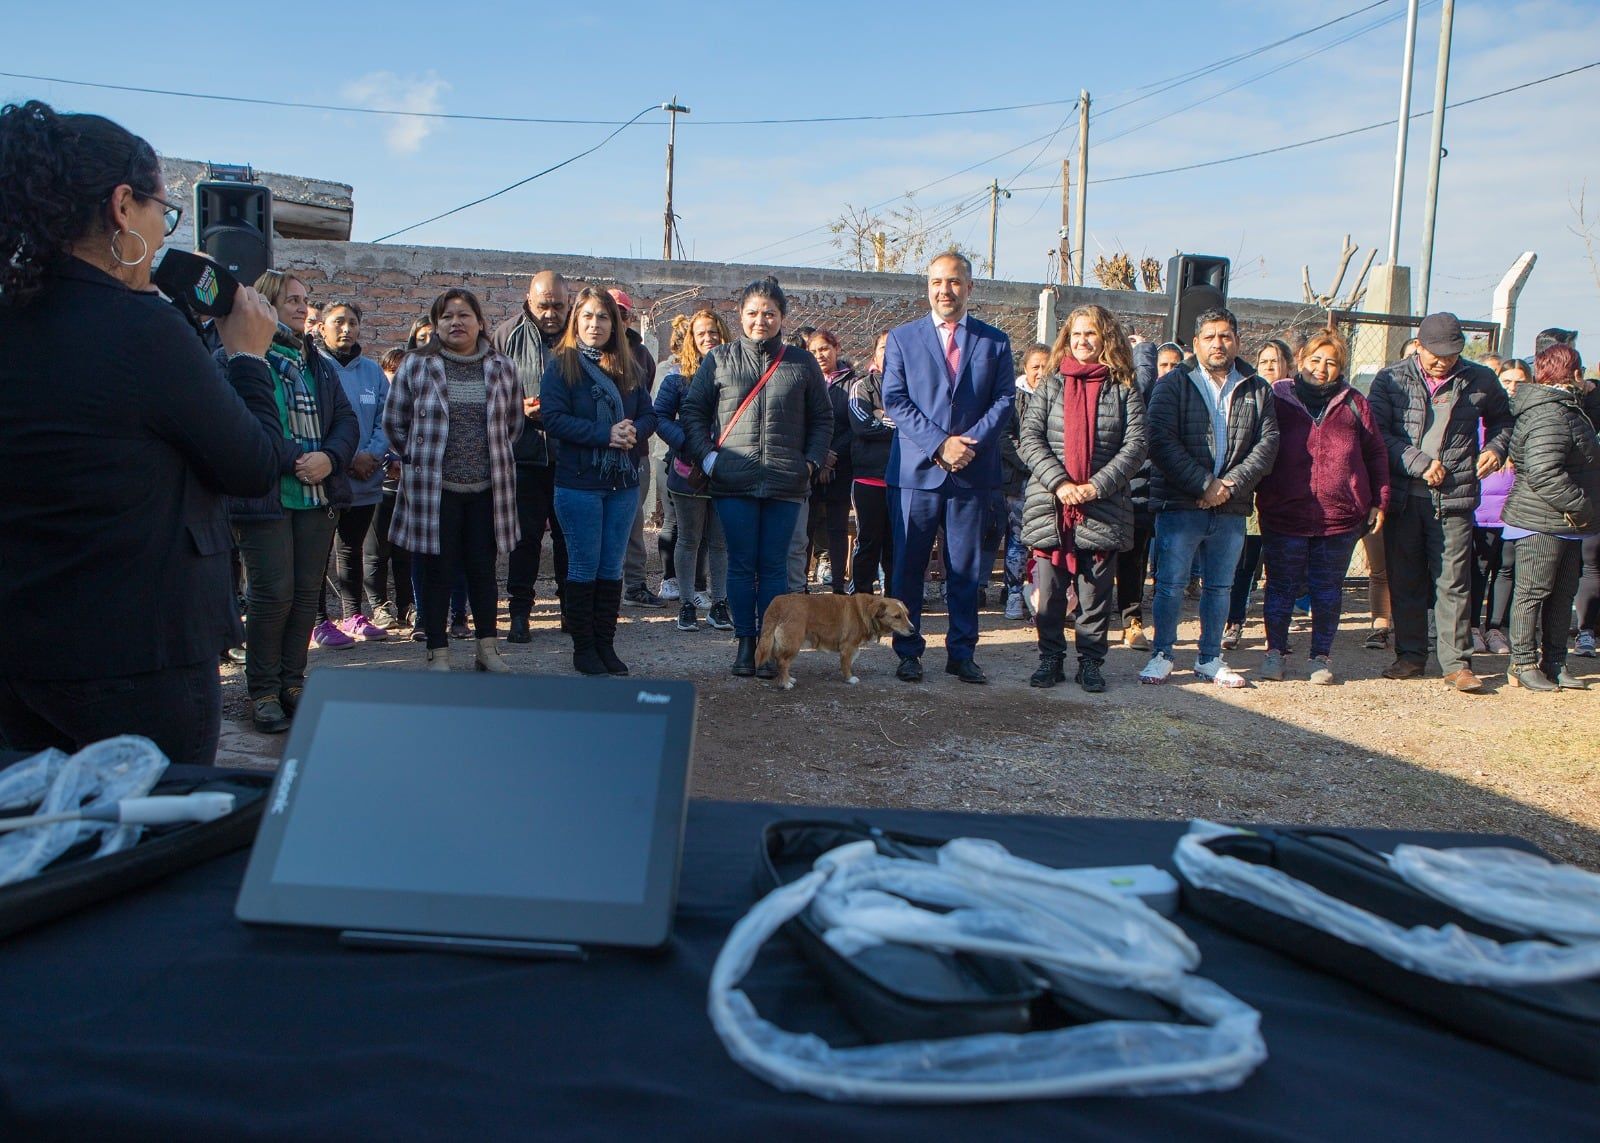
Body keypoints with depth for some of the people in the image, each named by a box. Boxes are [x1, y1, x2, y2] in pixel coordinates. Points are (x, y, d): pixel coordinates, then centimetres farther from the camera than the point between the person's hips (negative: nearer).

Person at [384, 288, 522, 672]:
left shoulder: (501, 369, 5)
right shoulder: (416, 367, -1)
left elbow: (514, 423, 17)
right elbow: (394, 422, 6)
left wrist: (492, 457, 12)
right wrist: (419, 461, 6)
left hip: (487, 488, 2)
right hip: (434, 489, -2)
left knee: (483, 568, 9)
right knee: (438, 571, 4)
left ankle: (487, 648, 21)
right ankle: (438, 654, 14)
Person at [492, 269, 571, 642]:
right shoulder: (507, 335, 1)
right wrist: (519, 409, -12)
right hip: (524, 453, 0)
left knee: (569, 531, 9)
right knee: (525, 533, 4)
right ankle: (520, 612, 13)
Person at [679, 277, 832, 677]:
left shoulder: (802, 363, 9)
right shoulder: (719, 359, 6)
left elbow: (823, 418, 14)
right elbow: (691, 410, 9)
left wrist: (812, 461, 3)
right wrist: (706, 456, -3)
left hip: (786, 483, 1)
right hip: (734, 482, 0)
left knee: (774, 566, 4)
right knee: (741, 565, 4)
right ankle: (745, 643, 14)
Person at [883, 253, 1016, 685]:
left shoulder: (995, 341, 10)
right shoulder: (902, 338, 7)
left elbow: (1005, 400, 4)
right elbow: (895, 400, -1)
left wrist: (970, 442, -12)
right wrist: (939, 445, -13)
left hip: (973, 472, 1)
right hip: (916, 470, -1)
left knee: (966, 569, 5)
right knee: (908, 567, 3)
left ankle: (962, 654, 16)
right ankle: (908, 653, 14)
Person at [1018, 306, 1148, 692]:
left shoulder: (1124, 389, 5)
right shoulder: (1051, 385, 8)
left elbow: (1135, 445, -2)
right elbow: (1030, 438, 0)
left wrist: (1097, 486, -13)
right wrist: (1059, 483, -13)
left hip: (1104, 510, -1)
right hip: (1050, 506, 1)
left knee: (1096, 591, 5)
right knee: (1049, 591, 5)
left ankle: (1090, 663, 16)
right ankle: (1050, 659, 16)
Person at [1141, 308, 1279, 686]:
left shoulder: (1257, 390, 10)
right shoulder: (1174, 384, 0)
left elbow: (1268, 443, 1)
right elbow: (1162, 442, -10)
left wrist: (1229, 485, -12)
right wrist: (1203, 484, -15)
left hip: (1231, 509, 3)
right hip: (1179, 504, -3)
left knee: (1220, 586, 11)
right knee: (1170, 583, 1)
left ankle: (1211, 658, 23)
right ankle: (1162, 655, 14)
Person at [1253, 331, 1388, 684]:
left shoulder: (1353, 404, 9)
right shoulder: (1277, 398, 4)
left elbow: (1376, 454, 14)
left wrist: (1379, 502, 8)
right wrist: (1259, 496, -1)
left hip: (1340, 517, 2)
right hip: (1283, 514, -1)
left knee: (1328, 589, 10)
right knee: (1281, 586, 7)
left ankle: (1322, 656, 22)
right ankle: (1275, 651, 20)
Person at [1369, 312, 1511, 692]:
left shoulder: (1480, 380, 5)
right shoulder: (1391, 379, 1)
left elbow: (1502, 420, 23)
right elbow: (1378, 433, -6)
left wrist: (1495, 449, 3)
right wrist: (1421, 464, -13)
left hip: (1455, 498, 0)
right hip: (1403, 496, 1)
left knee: (1453, 581, -1)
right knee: (1404, 579, 8)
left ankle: (1457, 662, 6)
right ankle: (1410, 654, 20)